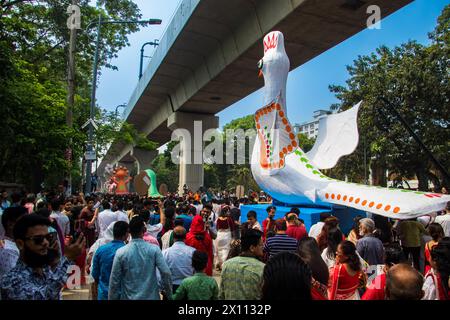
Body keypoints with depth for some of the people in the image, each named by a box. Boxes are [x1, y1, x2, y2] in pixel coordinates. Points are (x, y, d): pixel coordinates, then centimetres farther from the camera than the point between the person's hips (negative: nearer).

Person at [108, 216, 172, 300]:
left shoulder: (120, 252, -11)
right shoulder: (154, 249, -12)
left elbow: (114, 280, -5)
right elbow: (166, 273, -13)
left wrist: (112, 298, 8)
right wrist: (169, 295, -1)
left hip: (129, 297, 0)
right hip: (151, 296, 0)